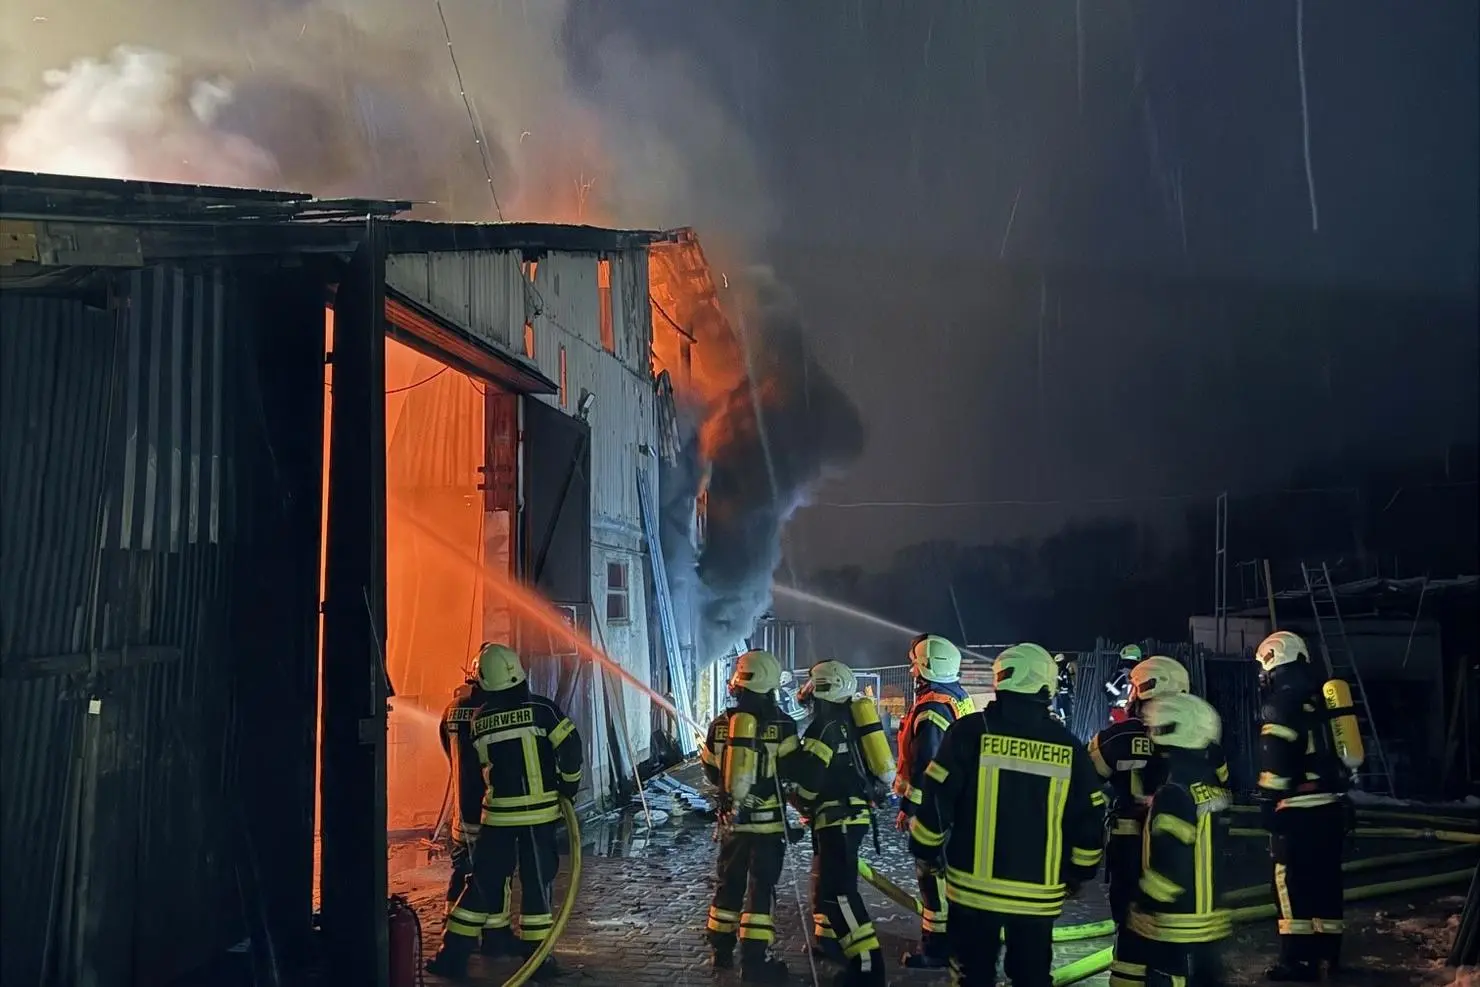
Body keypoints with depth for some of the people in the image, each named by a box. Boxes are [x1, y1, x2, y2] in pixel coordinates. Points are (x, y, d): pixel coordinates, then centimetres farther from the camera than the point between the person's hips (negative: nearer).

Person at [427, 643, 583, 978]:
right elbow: (570, 745, -13)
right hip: (541, 812, -2)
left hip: (498, 813, 2)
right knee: (536, 882, 8)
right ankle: (534, 954, 12)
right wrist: (569, 783, 2)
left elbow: (470, 762, 13)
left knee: (484, 882, 11)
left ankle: (454, 954, 14)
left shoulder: (479, 720, 1)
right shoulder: (541, 709, -8)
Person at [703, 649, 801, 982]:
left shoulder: (720, 724, 1)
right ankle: (754, 961, -1)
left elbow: (712, 772, 12)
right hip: (768, 820, -4)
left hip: (731, 818, 4)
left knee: (729, 883, 17)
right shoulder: (781, 725, -11)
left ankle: (721, 949, 27)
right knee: (761, 888, 0)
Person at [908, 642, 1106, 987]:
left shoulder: (970, 732, -11)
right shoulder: (1069, 747, -2)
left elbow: (937, 800, -9)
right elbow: (1088, 821, 2)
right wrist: (1077, 874, 18)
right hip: (1038, 894, 2)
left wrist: (926, 851, 7)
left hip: (975, 886, -2)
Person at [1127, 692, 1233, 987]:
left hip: (1176, 928, -9)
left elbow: (1168, 867, -22)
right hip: (1208, 919, 9)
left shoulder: (1174, 792, -21)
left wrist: (1142, 907, -13)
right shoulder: (1212, 783, 7)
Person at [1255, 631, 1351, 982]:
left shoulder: (1282, 702, -10)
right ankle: (1327, 953, 22)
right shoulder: (1322, 697, 17)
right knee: (1325, 879, 14)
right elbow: (1333, 752, 21)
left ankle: (1298, 960, -3)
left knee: (1293, 883, -4)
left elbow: (1275, 761, -18)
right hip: (1332, 805, 9)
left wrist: (1267, 803, -14)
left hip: (1300, 809, -9)